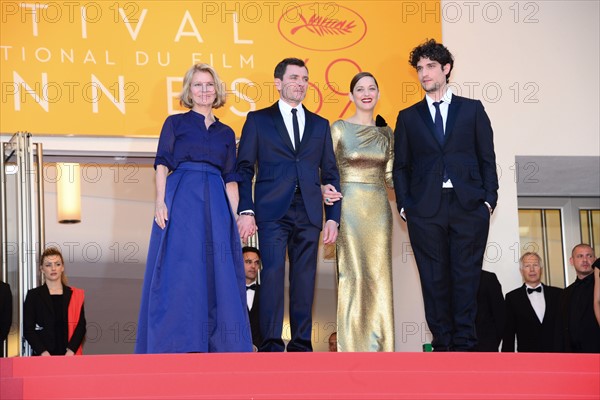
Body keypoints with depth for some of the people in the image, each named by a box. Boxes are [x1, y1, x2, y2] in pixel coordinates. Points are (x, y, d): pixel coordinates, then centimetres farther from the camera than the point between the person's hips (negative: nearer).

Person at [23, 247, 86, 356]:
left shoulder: (75, 295, 12)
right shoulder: (33, 295, 8)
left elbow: (81, 326, 7)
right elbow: (28, 329, 3)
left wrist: (71, 351, -8)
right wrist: (43, 352, -10)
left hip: (69, 356, 1)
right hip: (42, 357, -1)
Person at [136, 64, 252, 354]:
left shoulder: (226, 133, 19)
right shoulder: (176, 123, 10)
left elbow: (230, 179, 15)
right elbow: (162, 163, 1)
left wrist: (237, 217, 5)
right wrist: (160, 200, -14)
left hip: (216, 205, 3)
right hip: (181, 199, -3)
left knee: (218, 274, 0)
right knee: (178, 270, -8)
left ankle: (218, 346, 5)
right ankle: (175, 345, -7)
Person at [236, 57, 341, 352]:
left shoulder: (320, 125, 18)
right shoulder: (258, 120, 10)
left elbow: (330, 174, 17)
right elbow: (244, 169, 5)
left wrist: (332, 217, 8)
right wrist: (246, 211, -7)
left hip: (309, 214, 3)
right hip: (273, 211, -3)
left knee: (304, 280, 1)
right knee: (273, 275, -10)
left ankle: (301, 345, 6)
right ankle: (271, 346, -8)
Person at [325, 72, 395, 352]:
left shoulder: (386, 132, 11)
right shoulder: (339, 128, 1)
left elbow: (390, 176, 15)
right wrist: (325, 191, -17)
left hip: (378, 209, 4)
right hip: (349, 206, -4)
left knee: (379, 274, 4)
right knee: (353, 273, -4)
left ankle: (378, 343, 11)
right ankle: (352, 342, 3)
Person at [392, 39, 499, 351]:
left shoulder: (472, 109, 12)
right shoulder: (408, 117, 15)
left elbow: (487, 158, 8)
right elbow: (400, 166, 13)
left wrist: (488, 199, -2)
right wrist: (404, 205, 1)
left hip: (469, 207, -1)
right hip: (426, 209, 1)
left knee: (466, 277, -2)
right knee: (434, 279, 1)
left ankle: (464, 344, 1)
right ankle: (442, 343, 6)